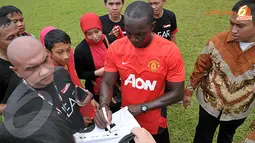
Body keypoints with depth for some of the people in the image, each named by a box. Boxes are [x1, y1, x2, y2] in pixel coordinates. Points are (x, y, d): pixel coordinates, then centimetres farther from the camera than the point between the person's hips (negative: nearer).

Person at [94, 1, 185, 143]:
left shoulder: (170, 52, -22)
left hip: (154, 125, -2)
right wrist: (104, 106, -26)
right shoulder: (115, 48, -14)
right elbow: (107, 83, -6)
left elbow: (177, 93, -15)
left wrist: (143, 107, -21)